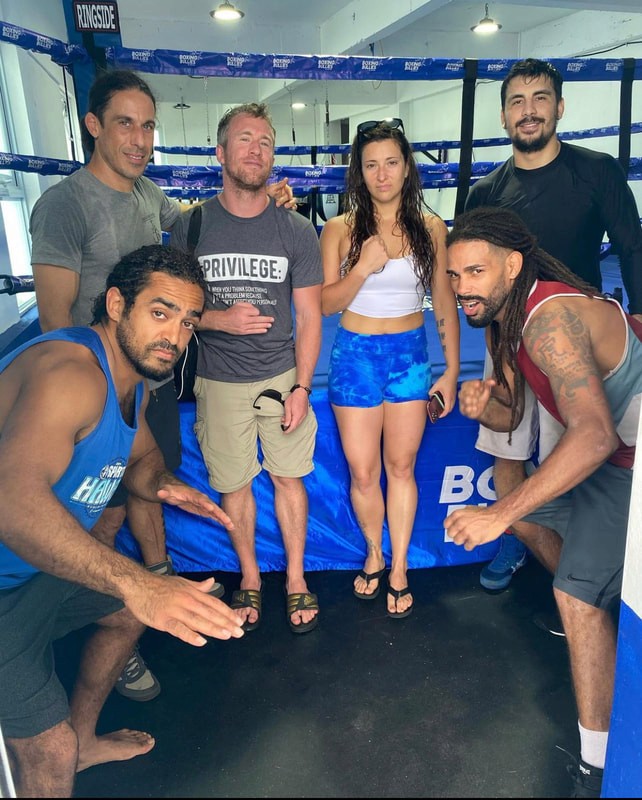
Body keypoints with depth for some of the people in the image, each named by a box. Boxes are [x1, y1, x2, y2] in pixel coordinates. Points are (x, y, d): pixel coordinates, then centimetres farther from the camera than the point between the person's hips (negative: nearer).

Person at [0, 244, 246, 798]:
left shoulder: (133, 379, 2)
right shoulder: (69, 373, -30)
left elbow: (140, 457, 15)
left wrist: (164, 484, -9)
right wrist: (136, 582, -52)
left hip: (48, 564, 10)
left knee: (131, 611, 26)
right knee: (50, 754, -7)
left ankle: (82, 739, 46)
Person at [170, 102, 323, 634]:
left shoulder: (297, 231, -1)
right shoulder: (190, 227, -1)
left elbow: (309, 317, 0)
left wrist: (301, 387, -8)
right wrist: (219, 318, -18)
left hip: (282, 376, 0)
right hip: (219, 382, 0)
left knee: (289, 478, 7)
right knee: (233, 484, 9)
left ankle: (296, 578, 28)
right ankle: (250, 578, 32)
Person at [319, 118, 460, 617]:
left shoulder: (430, 228, 0)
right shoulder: (341, 229, -3)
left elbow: (445, 304, 3)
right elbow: (326, 304, -5)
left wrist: (452, 371, 1)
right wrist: (363, 267, -21)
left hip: (410, 354, 1)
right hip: (356, 355, -1)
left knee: (401, 467, 9)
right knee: (363, 473, 5)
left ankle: (399, 568, 26)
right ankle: (374, 554, 32)